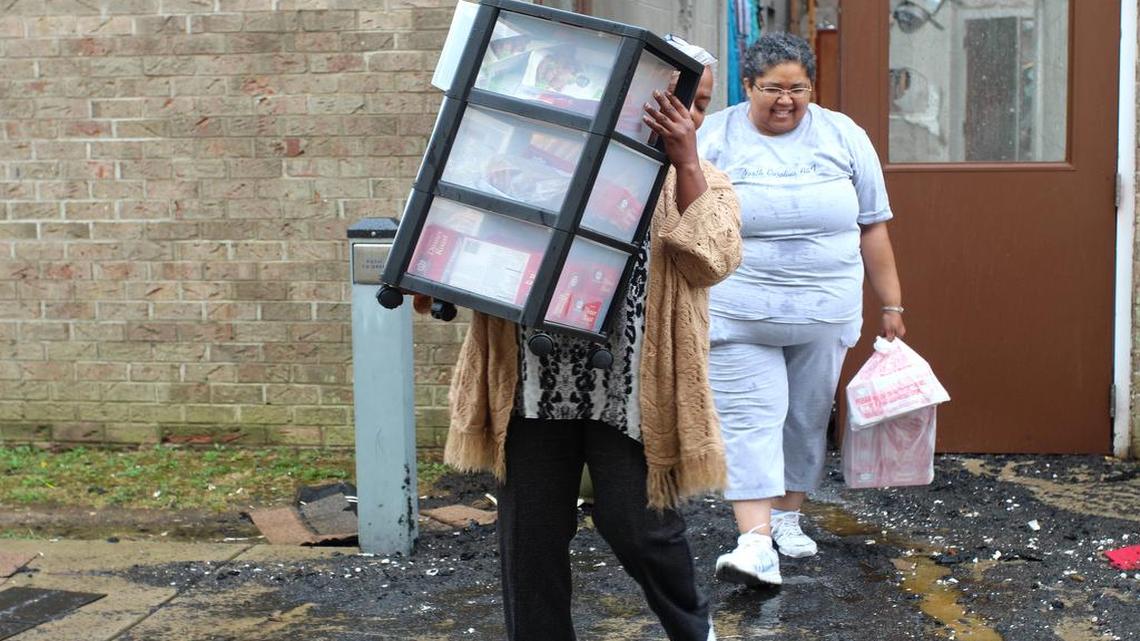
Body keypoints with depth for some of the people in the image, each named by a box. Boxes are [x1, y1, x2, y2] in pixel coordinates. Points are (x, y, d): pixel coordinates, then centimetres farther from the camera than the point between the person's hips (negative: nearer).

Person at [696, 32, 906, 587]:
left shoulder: (844, 137, 3)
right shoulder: (714, 138, -2)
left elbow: (872, 229, 6)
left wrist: (892, 305, 6)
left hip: (824, 315, 3)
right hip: (740, 317, -2)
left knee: (808, 418, 11)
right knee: (748, 419, -8)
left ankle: (786, 516, 27)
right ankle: (755, 541, -10)